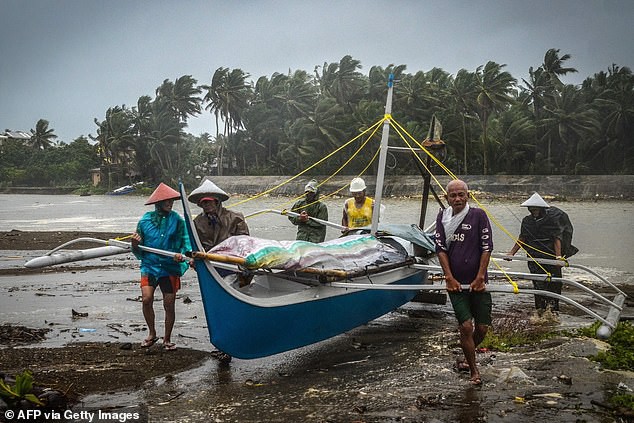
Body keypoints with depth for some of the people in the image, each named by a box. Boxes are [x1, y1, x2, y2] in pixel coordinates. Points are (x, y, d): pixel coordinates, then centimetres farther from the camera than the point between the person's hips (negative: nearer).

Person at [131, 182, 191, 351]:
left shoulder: (177, 220, -2)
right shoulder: (145, 220, 0)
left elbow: (186, 242, -4)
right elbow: (138, 252, 7)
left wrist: (182, 255, -24)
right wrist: (135, 244, -15)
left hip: (170, 267, 0)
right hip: (149, 266, 0)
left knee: (169, 305, 3)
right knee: (146, 299, -15)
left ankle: (167, 339, 22)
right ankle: (152, 334, 9)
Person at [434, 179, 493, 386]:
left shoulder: (478, 215, -3)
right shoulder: (443, 217, 3)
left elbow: (487, 247, -4)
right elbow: (441, 249, 2)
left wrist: (480, 278, -8)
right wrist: (449, 278, -6)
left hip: (477, 281, 0)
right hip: (455, 282, 0)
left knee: (482, 327, 3)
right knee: (466, 326, -7)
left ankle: (468, 358, 31)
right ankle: (474, 371, 9)